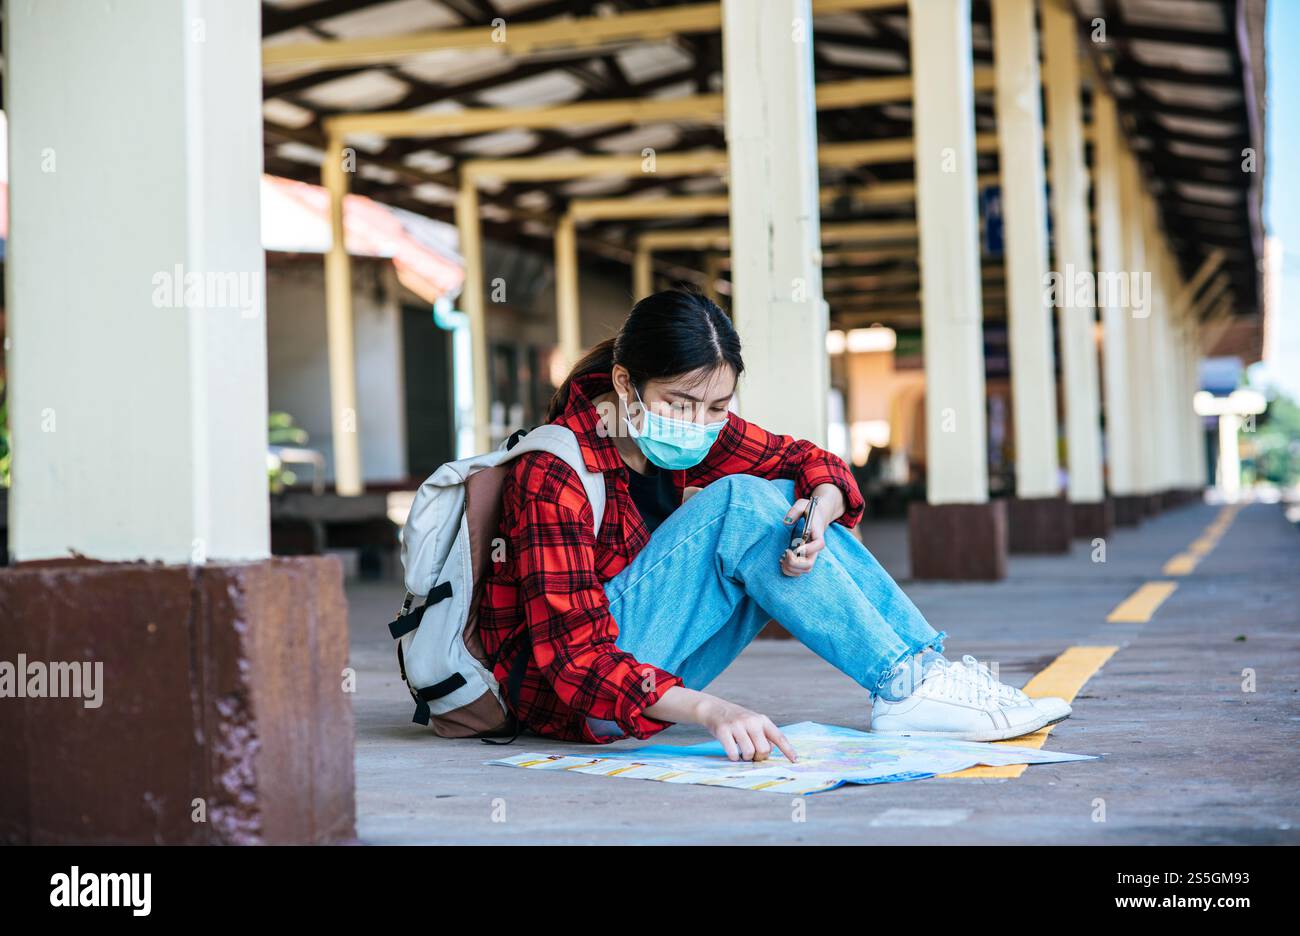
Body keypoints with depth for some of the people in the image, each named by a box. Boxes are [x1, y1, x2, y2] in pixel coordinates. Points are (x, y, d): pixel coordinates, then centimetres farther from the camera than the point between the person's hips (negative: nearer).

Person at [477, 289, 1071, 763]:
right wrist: (709, 710, -44)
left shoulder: (696, 432, -3)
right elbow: (575, 659, -30)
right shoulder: (553, 476, -24)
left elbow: (812, 462, 6)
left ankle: (931, 664, -11)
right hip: (564, 692, -7)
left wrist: (817, 514, -19)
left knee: (787, 501, -8)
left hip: (654, 674, 7)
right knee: (740, 502, -24)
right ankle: (904, 691, -21)